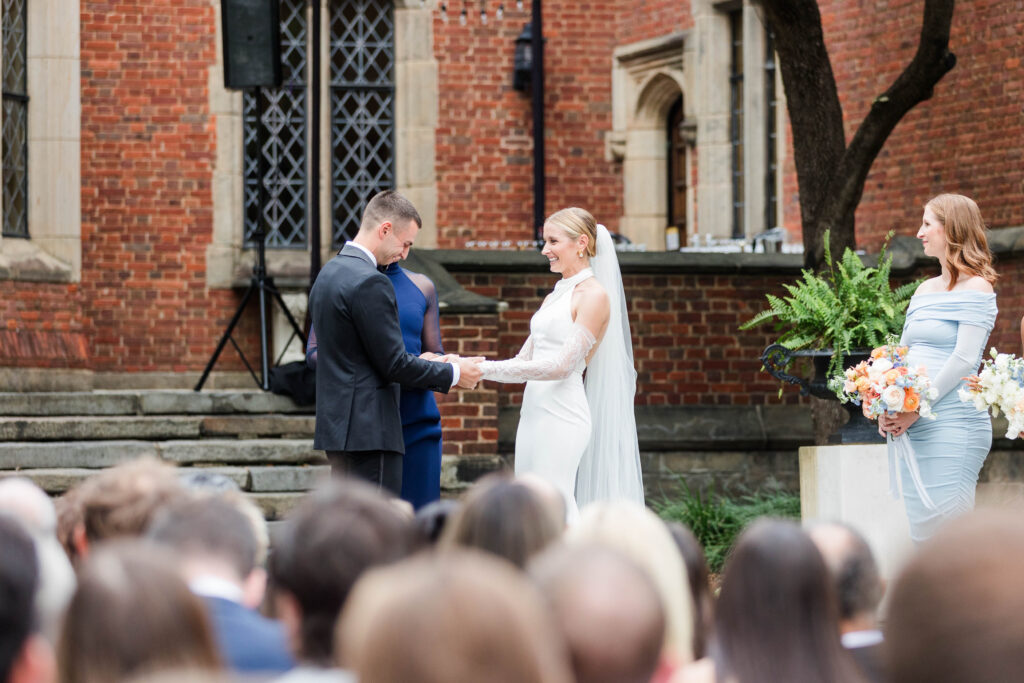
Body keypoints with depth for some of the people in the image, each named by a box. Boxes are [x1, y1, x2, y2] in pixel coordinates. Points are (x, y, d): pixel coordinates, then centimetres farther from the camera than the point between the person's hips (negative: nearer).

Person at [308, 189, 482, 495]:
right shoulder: (370, 283, -16)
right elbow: (393, 364, -16)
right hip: (368, 430, -10)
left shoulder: (328, 274, 15)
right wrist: (453, 373, -3)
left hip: (336, 423, 10)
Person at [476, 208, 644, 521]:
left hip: (561, 416, -9)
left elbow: (562, 365, -16)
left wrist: (489, 369, -17)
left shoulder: (593, 295, -8)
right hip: (535, 413, 9)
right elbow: (525, 359, 19)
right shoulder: (556, 295, 19)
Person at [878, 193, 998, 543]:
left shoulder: (976, 288, -4)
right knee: (920, 527, 5)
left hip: (951, 424, -7)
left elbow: (964, 359, -13)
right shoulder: (924, 290, 19)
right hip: (908, 425, 7)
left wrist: (917, 409, -16)